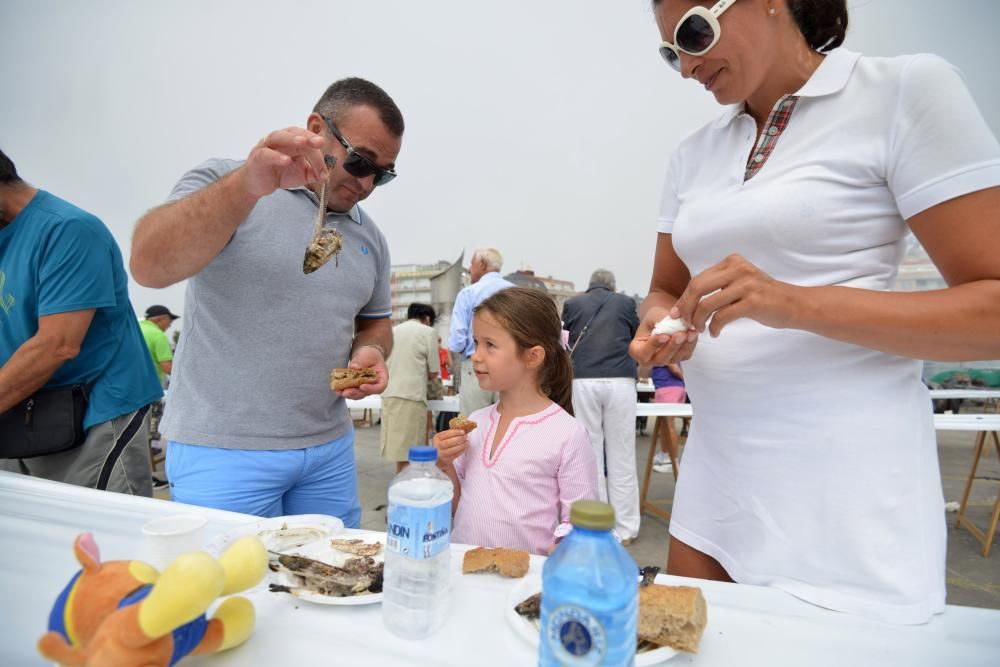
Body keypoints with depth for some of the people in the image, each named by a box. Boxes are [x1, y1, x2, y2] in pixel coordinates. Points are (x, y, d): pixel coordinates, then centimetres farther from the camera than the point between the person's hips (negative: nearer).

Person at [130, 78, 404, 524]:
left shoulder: (369, 236, 10)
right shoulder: (223, 185, -5)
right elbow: (148, 266, -22)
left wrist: (370, 351, -4)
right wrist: (248, 184, -34)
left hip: (329, 449, 5)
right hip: (222, 449, -4)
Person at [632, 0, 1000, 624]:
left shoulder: (909, 89, -5)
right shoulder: (694, 154, 10)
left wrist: (798, 303, -24)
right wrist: (660, 325, -8)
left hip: (845, 488, -5)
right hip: (718, 470, 6)